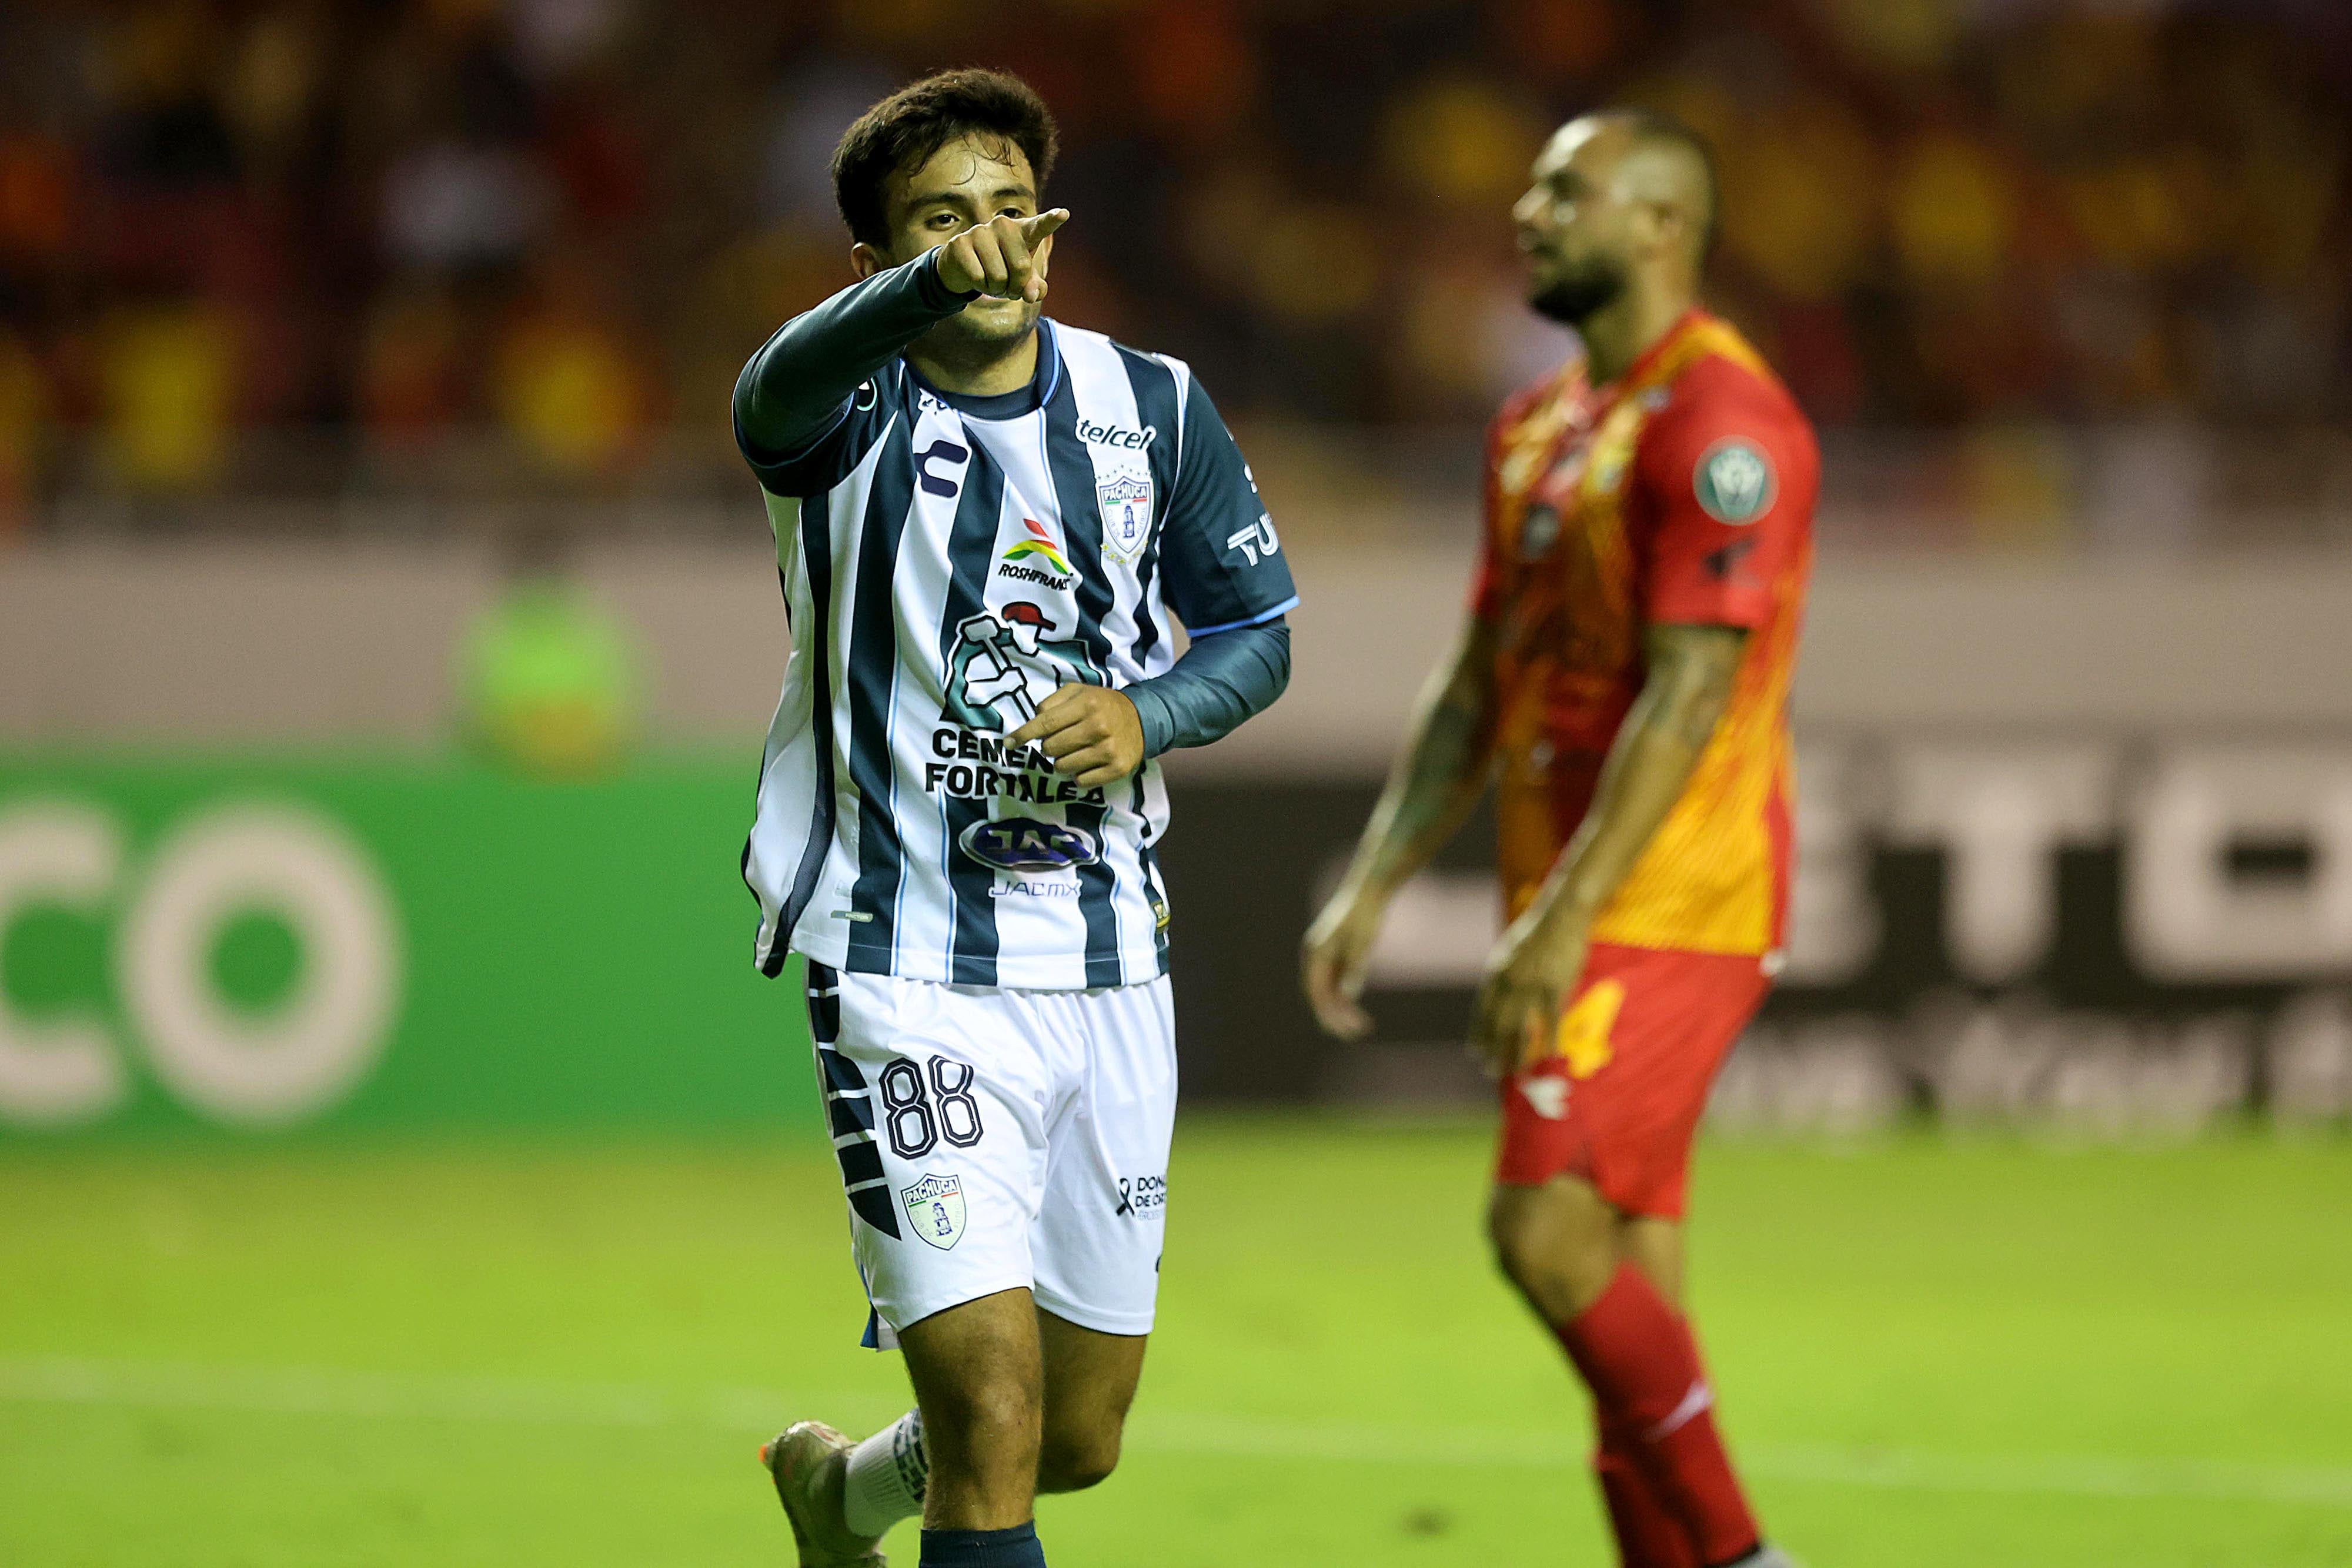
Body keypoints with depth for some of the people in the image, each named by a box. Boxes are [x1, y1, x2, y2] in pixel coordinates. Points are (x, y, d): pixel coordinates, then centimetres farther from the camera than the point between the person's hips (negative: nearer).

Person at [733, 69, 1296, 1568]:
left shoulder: (1157, 407, 3)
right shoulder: (847, 404, -10)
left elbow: (1257, 631, 12)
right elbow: (784, 386, -35)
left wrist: (1149, 715, -11)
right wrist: (932, 284, -56)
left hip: (1110, 965, 5)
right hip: (906, 975, -5)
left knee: (1081, 1438, 14)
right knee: (994, 1415, -17)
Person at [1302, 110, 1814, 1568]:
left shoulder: (1718, 418, -13)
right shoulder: (1539, 428, 17)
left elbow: (1691, 690, -20)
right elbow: (1477, 688, 20)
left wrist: (1564, 917, -25)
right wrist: (1372, 889, 12)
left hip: (1670, 910, -9)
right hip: (1579, 916, 9)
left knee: (1547, 1226, -17)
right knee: (1628, 1279, 7)